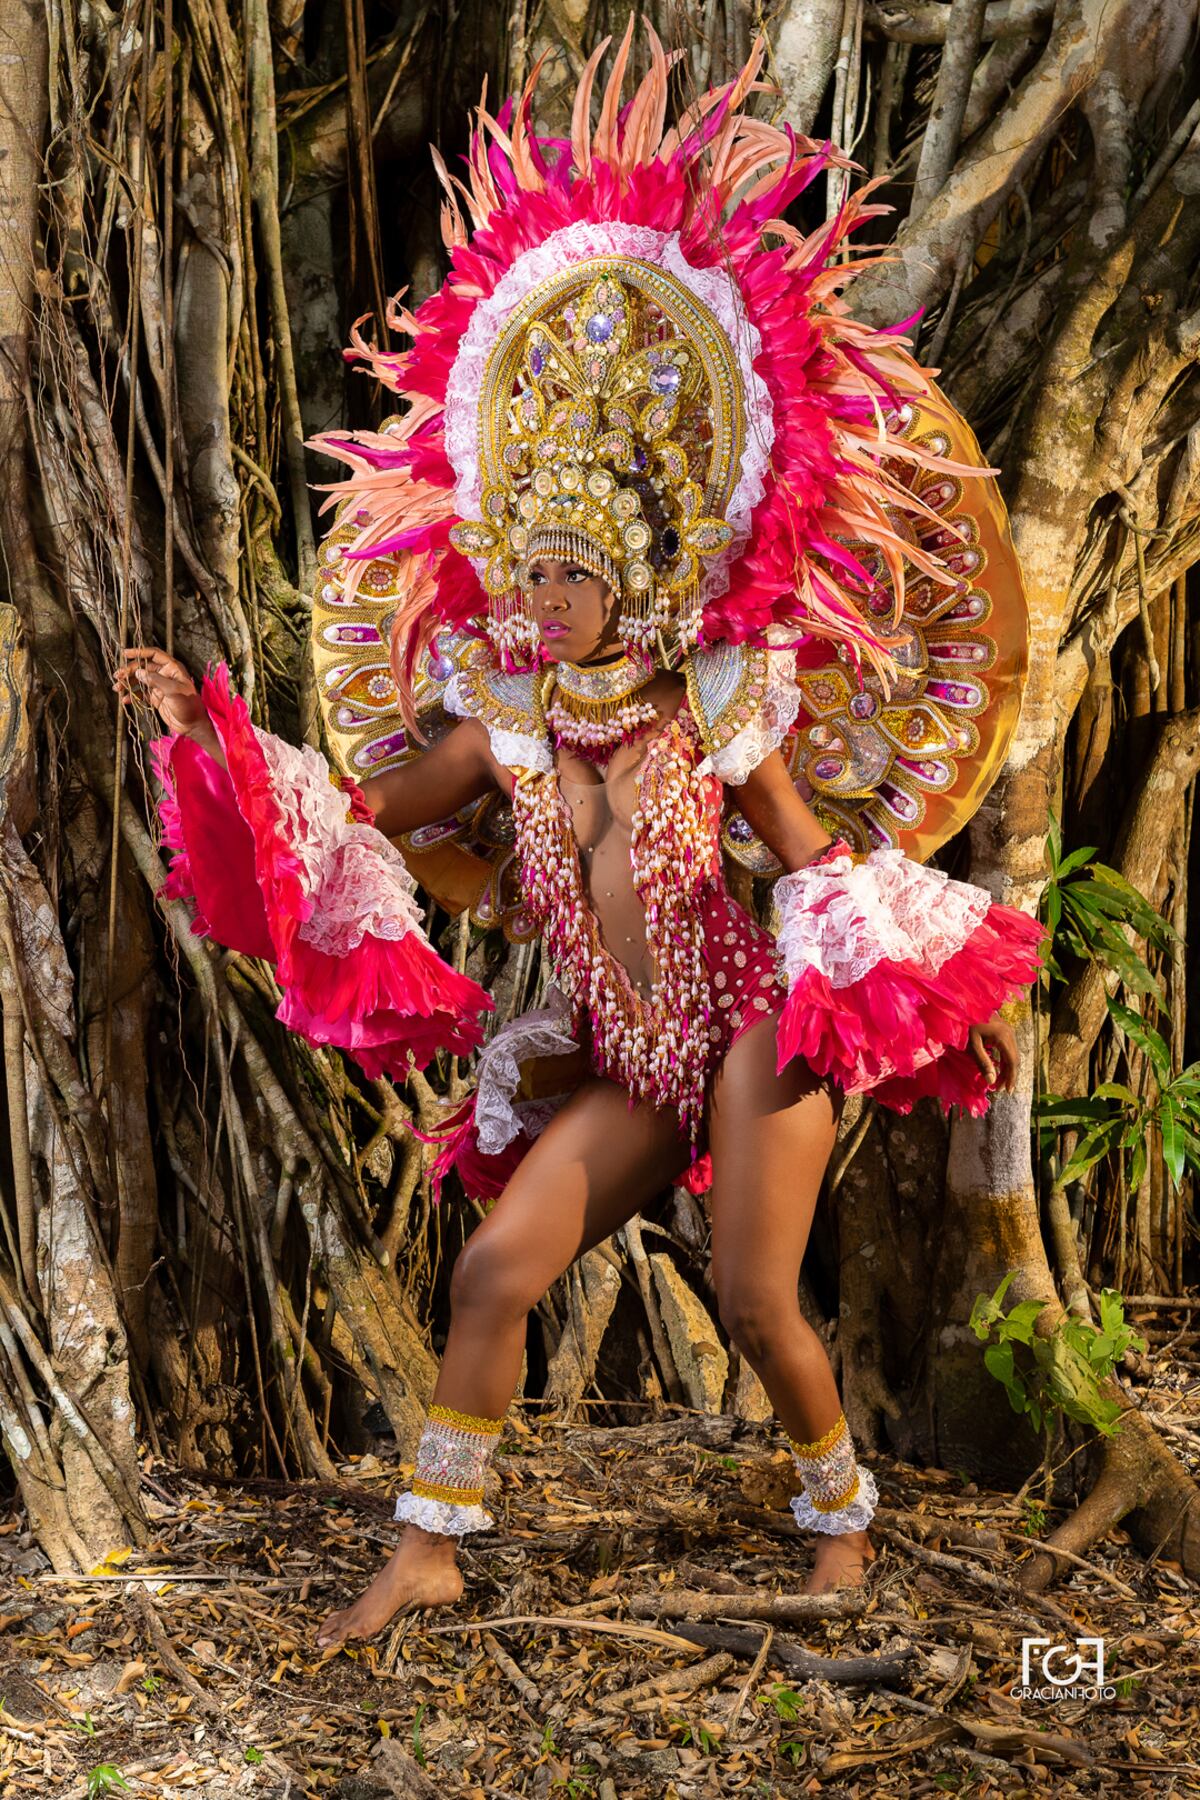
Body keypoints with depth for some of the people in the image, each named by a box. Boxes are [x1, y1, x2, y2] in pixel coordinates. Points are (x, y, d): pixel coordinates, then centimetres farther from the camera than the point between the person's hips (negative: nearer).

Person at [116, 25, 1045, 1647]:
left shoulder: (719, 716, -7)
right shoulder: (504, 728, 2)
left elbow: (824, 873, 0)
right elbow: (358, 818, 6)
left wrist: (942, 1012, 0)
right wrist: (214, 730, -3)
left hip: (752, 1033, -3)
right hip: (623, 1071, 4)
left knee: (757, 1300, -6)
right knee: (493, 1270, -5)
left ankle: (841, 1507, 24)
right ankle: (430, 1549, 8)